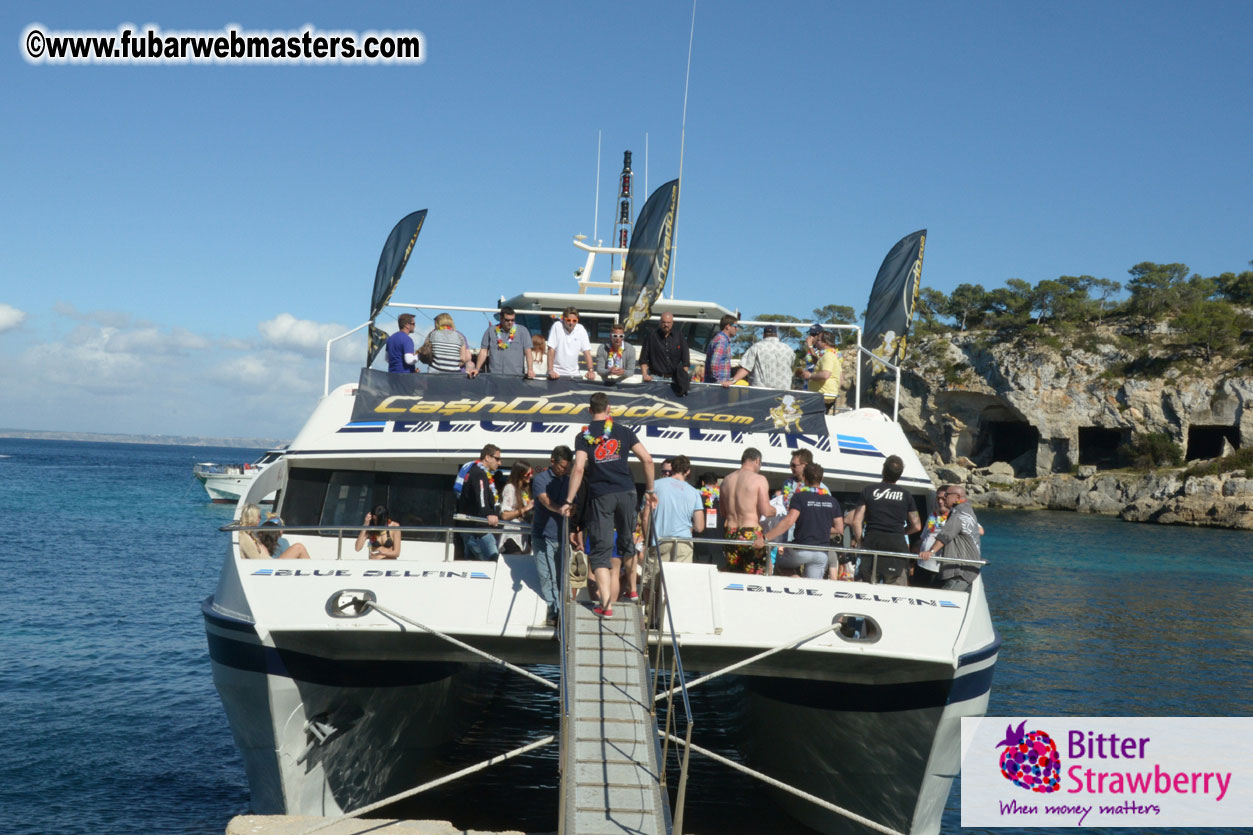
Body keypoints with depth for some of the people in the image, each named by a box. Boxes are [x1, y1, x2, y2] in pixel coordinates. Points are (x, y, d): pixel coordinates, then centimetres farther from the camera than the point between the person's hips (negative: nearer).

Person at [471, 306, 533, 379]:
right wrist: (477, 369, 0)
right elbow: (483, 351, 11)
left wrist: (530, 370, -12)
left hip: (516, 375, -1)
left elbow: (527, 351, 1)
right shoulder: (491, 331, 11)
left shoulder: (523, 331, 8)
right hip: (494, 375, 1)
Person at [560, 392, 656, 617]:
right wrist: (650, 490, 12)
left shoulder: (583, 436, 4)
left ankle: (606, 603, -14)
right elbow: (647, 459, 3)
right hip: (626, 492, 2)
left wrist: (569, 501, -6)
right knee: (625, 541, 17)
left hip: (600, 496, -2)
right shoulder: (623, 431, 9)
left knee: (600, 549, -2)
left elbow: (579, 468, -9)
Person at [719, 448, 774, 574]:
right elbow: (766, 511, -10)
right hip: (751, 534, -5)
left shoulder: (726, 480, 10)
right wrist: (775, 510, 10)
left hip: (730, 533, 5)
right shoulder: (759, 479, -7)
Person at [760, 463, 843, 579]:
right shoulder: (832, 501, 8)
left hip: (801, 550, -4)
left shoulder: (800, 497, -6)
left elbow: (789, 522, -18)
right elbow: (839, 529, 8)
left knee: (772, 561, 20)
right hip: (822, 553, 4)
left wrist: (765, 538, -20)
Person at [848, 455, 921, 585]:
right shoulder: (906, 496, 7)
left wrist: (861, 542, 10)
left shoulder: (869, 491, 5)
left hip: (872, 542, 0)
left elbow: (856, 521, 0)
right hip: (896, 544, 0)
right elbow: (916, 526, 11)